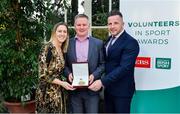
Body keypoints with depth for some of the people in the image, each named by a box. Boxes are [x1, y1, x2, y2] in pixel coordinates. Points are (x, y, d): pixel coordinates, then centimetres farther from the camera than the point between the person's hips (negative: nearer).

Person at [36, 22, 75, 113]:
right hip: (48, 93, -7)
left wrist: (64, 83, 3)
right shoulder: (47, 47, -15)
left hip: (60, 92, 7)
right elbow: (43, 74, -18)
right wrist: (62, 83, -20)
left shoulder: (62, 50, 9)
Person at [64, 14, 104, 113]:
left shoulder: (98, 43, 3)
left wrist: (94, 75, -14)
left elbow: (102, 64, 2)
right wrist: (69, 74, -11)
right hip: (74, 89, 1)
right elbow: (64, 64, 8)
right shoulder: (68, 43, 5)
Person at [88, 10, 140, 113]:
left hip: (122, 90, -7)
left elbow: (124, 67, -25)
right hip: (108, 88, 7)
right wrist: (103, 82, -1)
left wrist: (102, 82, -26)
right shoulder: (109, 40, 9)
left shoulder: (130, 42, -18)